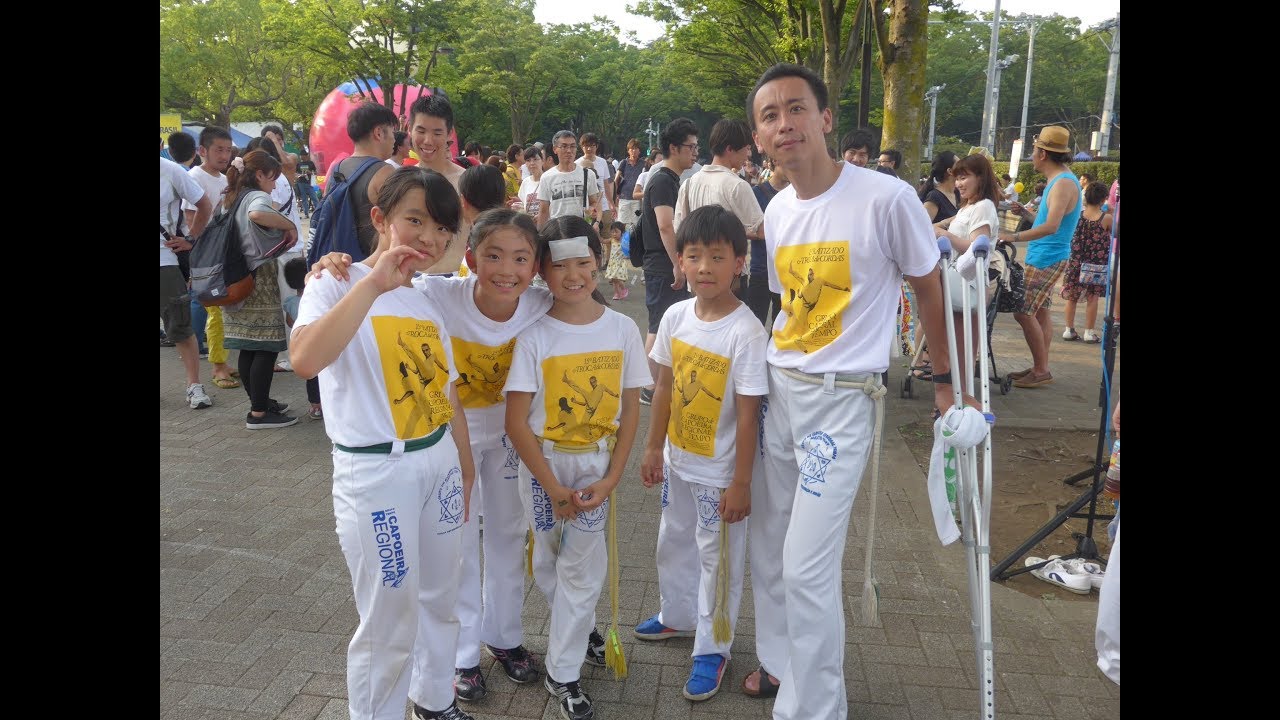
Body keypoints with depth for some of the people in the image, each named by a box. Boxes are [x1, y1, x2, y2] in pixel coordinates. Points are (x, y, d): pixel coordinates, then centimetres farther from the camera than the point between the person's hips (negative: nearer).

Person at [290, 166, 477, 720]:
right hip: (376, 472, -6)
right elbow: (305, 360, -33)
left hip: (439, 463, 7)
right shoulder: (338, 285, -11)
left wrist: (465, 471, 14)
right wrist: (373, 283, -32)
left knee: (439, 598, 20)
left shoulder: (429, 303, 7)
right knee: (389, 619, 5)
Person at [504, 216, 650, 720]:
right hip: (543, 464, 0)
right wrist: (553, 487, -12)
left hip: (596, 464, 1)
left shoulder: (622, 329, -7)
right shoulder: (535, 337, -13)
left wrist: (611, 479, -8)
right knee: (550, 562, 14)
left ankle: (564, 673, 20)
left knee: (581, 565, 3)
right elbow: (517, 422, -12)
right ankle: (578, 628, 42)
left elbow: (630, 410, -1)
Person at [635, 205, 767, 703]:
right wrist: (653, 448, 9)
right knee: (674, 543, 24)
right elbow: (664, 387, 6)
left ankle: (712, 648, 28)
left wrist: (741, 482, -16)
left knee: (717, 555, 9)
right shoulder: (675, 317, -5)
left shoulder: (746, 331, -22)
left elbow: (748, 414, -18)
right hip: (678, 460, 6)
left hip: (719, 470, -6)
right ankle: (677, 616, 48)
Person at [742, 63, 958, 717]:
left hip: (842, 398, -6)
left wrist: (945, 378, 6)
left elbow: (929, 290, -2)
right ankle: (781, 662, 38)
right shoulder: (776, 211, 5)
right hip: (776, 388, 7)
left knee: (807, 567, -7)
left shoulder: (887, 198, -15)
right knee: (767, 547, 16)